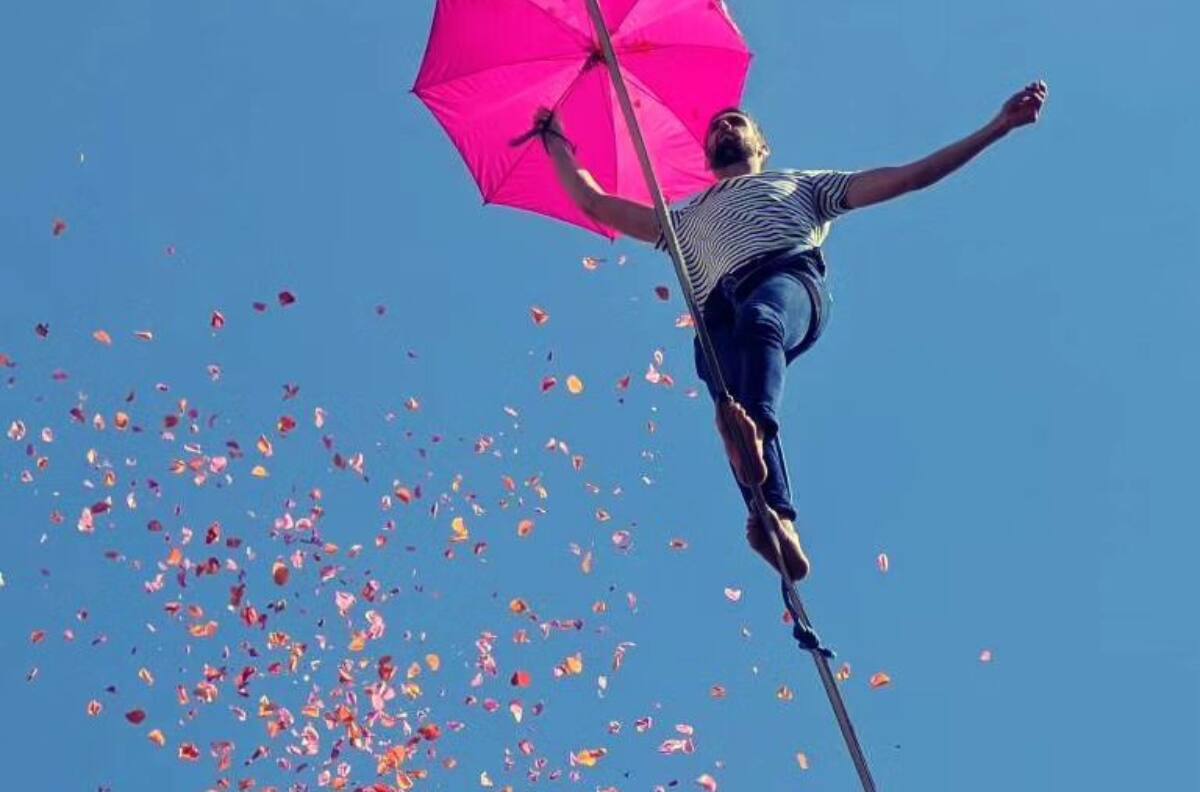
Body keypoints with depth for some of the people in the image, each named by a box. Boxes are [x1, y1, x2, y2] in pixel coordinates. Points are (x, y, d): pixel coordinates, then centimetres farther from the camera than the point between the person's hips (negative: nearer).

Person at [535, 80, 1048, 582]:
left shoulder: (802, 184, 39)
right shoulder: (686, 218, 45)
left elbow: (910, 176, 31)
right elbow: (593, 203, 46)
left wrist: (996, 127, 25)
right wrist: (553, 138, 49)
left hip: (791, 278, -1)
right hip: (720, 313, 2)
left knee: (758, 317, -41)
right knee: (733, 403, -34)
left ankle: (754, 428, -70)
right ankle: (779, 523, -57)